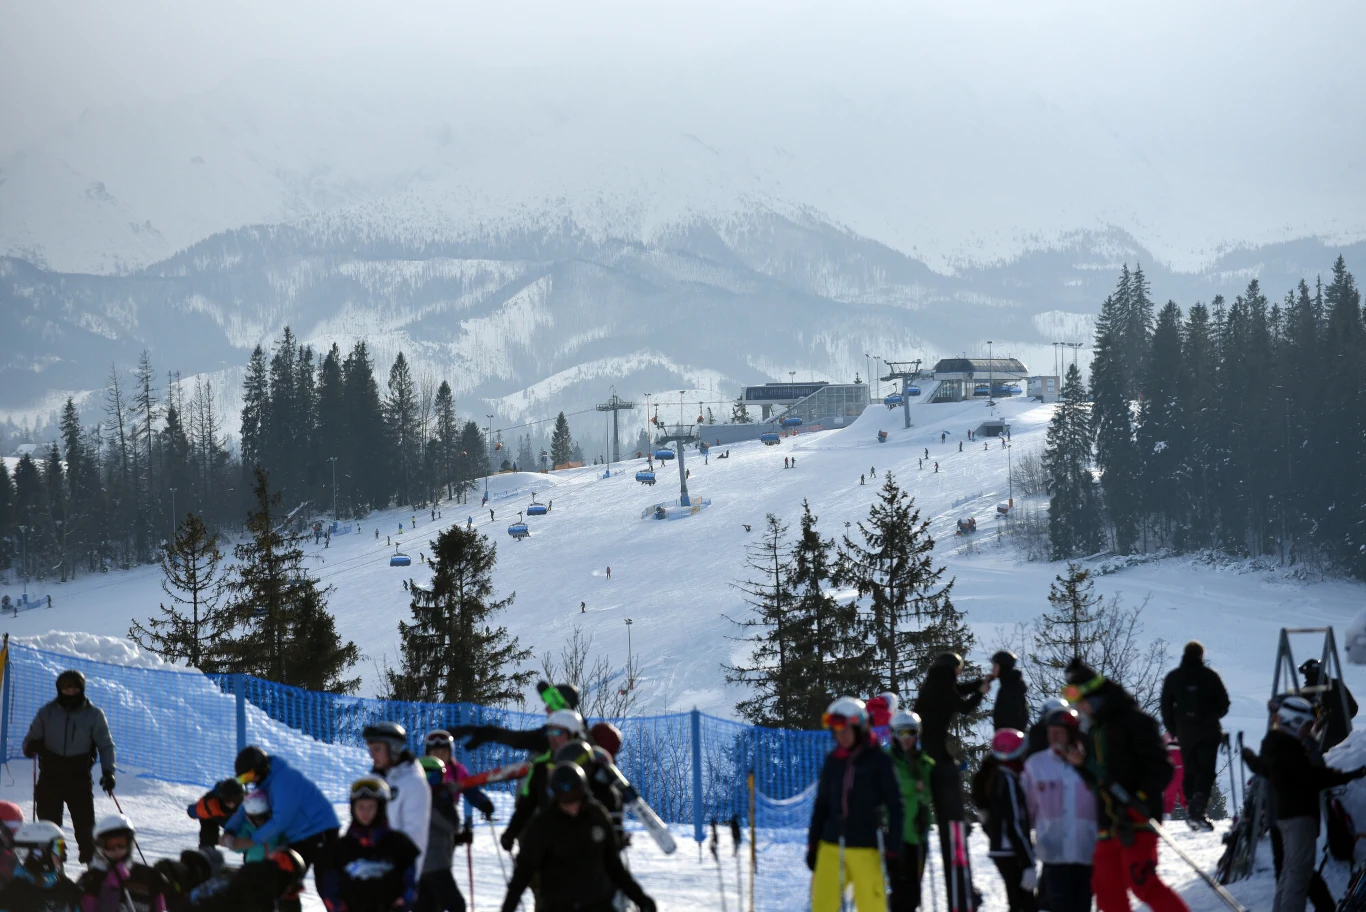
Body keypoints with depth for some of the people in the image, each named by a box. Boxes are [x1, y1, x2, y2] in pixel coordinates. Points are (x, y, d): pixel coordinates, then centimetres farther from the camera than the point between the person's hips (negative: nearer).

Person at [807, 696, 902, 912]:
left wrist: (893, 851, -6)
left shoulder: (879, 761, -2)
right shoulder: (833, 760, 9)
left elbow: (895, 807, -2)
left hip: (865, 848, -4)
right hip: (831, 847, 4)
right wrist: (813, 844, 14)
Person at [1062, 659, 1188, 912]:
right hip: (1109, 824, 9)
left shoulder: (1135, 722, -6)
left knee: (1142, 882, -18)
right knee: (1107, 887, 5)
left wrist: (1139, 804, -22)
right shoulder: (1096, 730, 20)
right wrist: (1082, 765, 6)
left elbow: (1161, 768, -13)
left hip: (1138, 821, -9)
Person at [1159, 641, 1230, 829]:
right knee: (1206, 772, -4)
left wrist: (1173, 730, 18)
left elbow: (1166, 707, 6)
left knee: (1189, 772, 12)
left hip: (1185, 733, 2)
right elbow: (1224, 704, 0)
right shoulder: (1210, 676, -4)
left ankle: (1191, 808, 7)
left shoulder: (1173, 678, 3)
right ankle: (1198, 809, -21)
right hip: (1208, 732, -2)